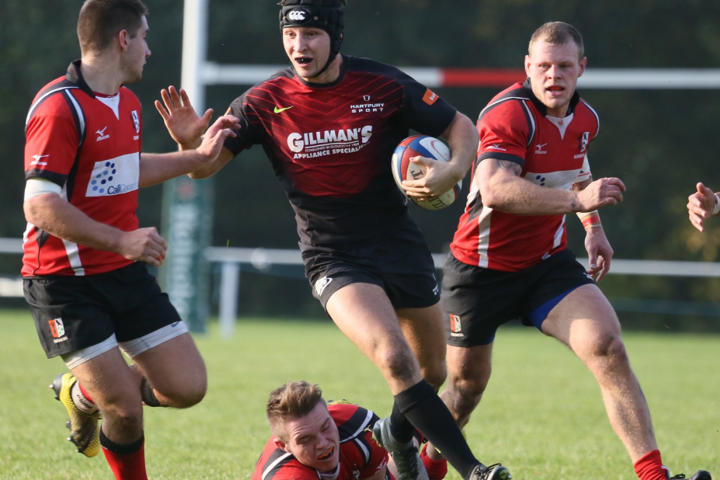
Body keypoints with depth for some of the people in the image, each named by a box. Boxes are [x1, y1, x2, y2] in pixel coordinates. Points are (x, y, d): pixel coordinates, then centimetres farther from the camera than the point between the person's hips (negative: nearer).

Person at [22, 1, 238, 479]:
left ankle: (84, 392, 27)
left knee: (187, 387, 1)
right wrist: (121, 240, -29)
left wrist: (200, 154, 29)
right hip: (64, 280, -8)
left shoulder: (128, 103, 10)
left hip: (124, 272, 8)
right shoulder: (60, 107, -19)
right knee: (126, 408, -13)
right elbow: (41, 207, -24)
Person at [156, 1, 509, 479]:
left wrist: (453, 171, -19)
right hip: (332, 256, -2)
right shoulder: (265, 101, -7)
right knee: (394, 358, -25)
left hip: (399, 242, 2)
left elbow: (461, 127, 2)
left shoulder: (383, 85, -8)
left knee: (432, 371, 14)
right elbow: (205, 165, -3)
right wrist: (189, 142, -26)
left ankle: (398, 434, 47)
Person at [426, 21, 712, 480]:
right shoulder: (510, 112, -22)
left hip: (548, 261, 5)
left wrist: (594, 228, 18)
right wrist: (576, 200, -43)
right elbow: (494, 189, -39)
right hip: (482, 266, -4)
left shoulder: (585, 118, 1)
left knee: (607, 348, -17)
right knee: (466, 386, 7)